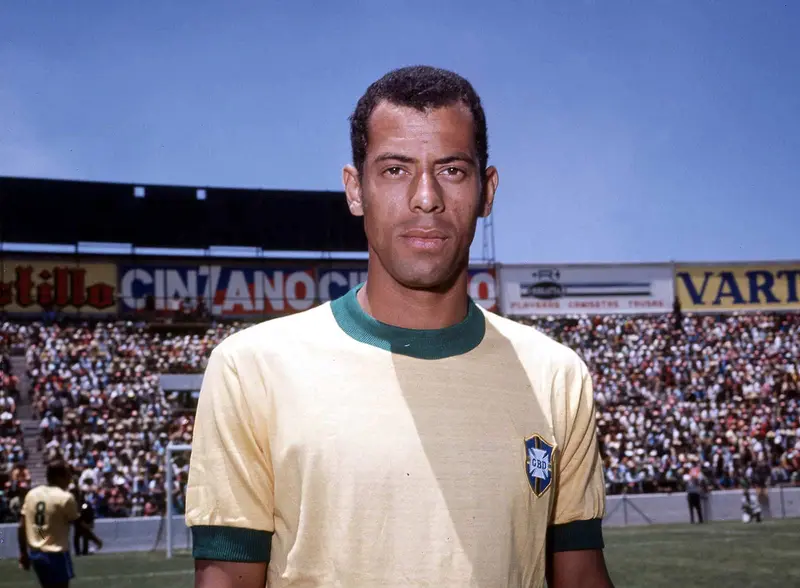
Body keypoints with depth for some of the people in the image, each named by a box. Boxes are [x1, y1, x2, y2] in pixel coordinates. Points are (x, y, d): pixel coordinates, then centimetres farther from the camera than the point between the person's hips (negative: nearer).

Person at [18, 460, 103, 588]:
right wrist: (96, 539, 13)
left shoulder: (31, 494, 4)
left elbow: (22, 526, 4)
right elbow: (79, 524, -3)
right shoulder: (65, 497, -13)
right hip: (56, 554, -7)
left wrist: (23, 553, 12)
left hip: (34, 552, 7)